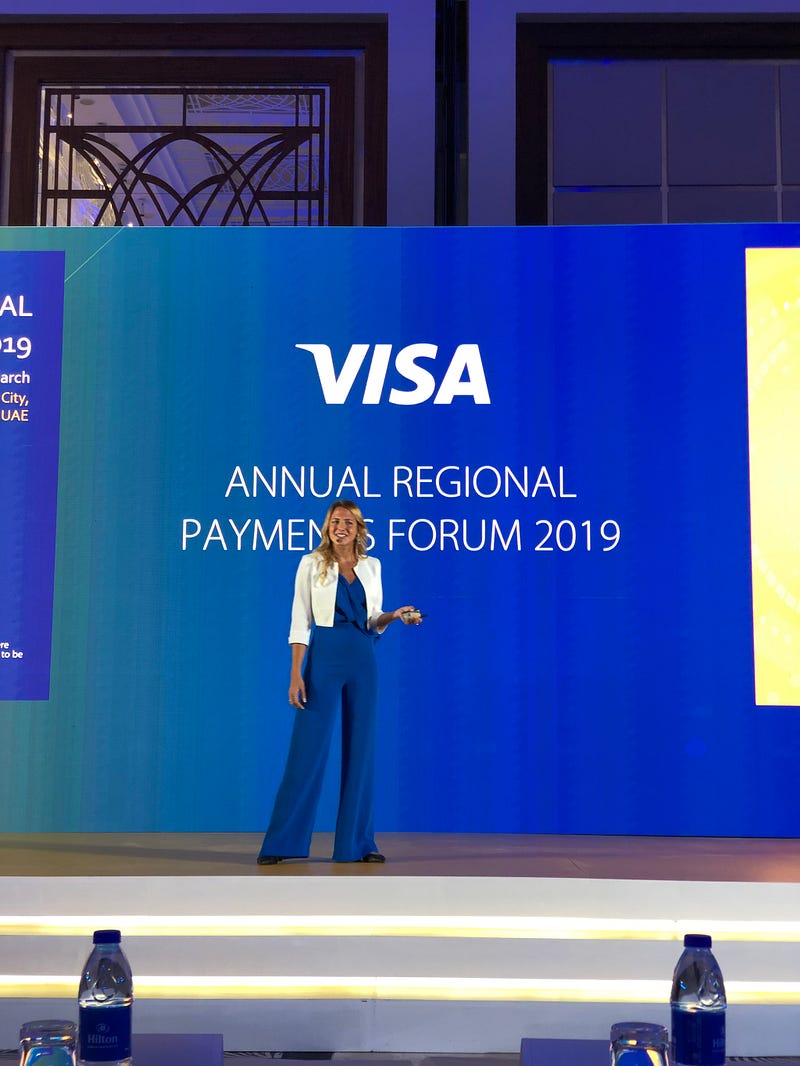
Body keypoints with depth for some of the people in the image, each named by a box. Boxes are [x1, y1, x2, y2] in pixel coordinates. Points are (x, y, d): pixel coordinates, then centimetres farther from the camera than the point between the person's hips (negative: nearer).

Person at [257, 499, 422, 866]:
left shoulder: (371, 566, 10)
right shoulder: (312, 564, -1)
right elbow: (300, 622, -4)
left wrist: (395, 615, -7)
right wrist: (296, 674, -11)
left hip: (362, 660, 4)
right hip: (324, 657, -4)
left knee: (360, 748, 5)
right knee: (309, 747, -5)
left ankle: (357, 842, 12)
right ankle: (282, 842, 3)